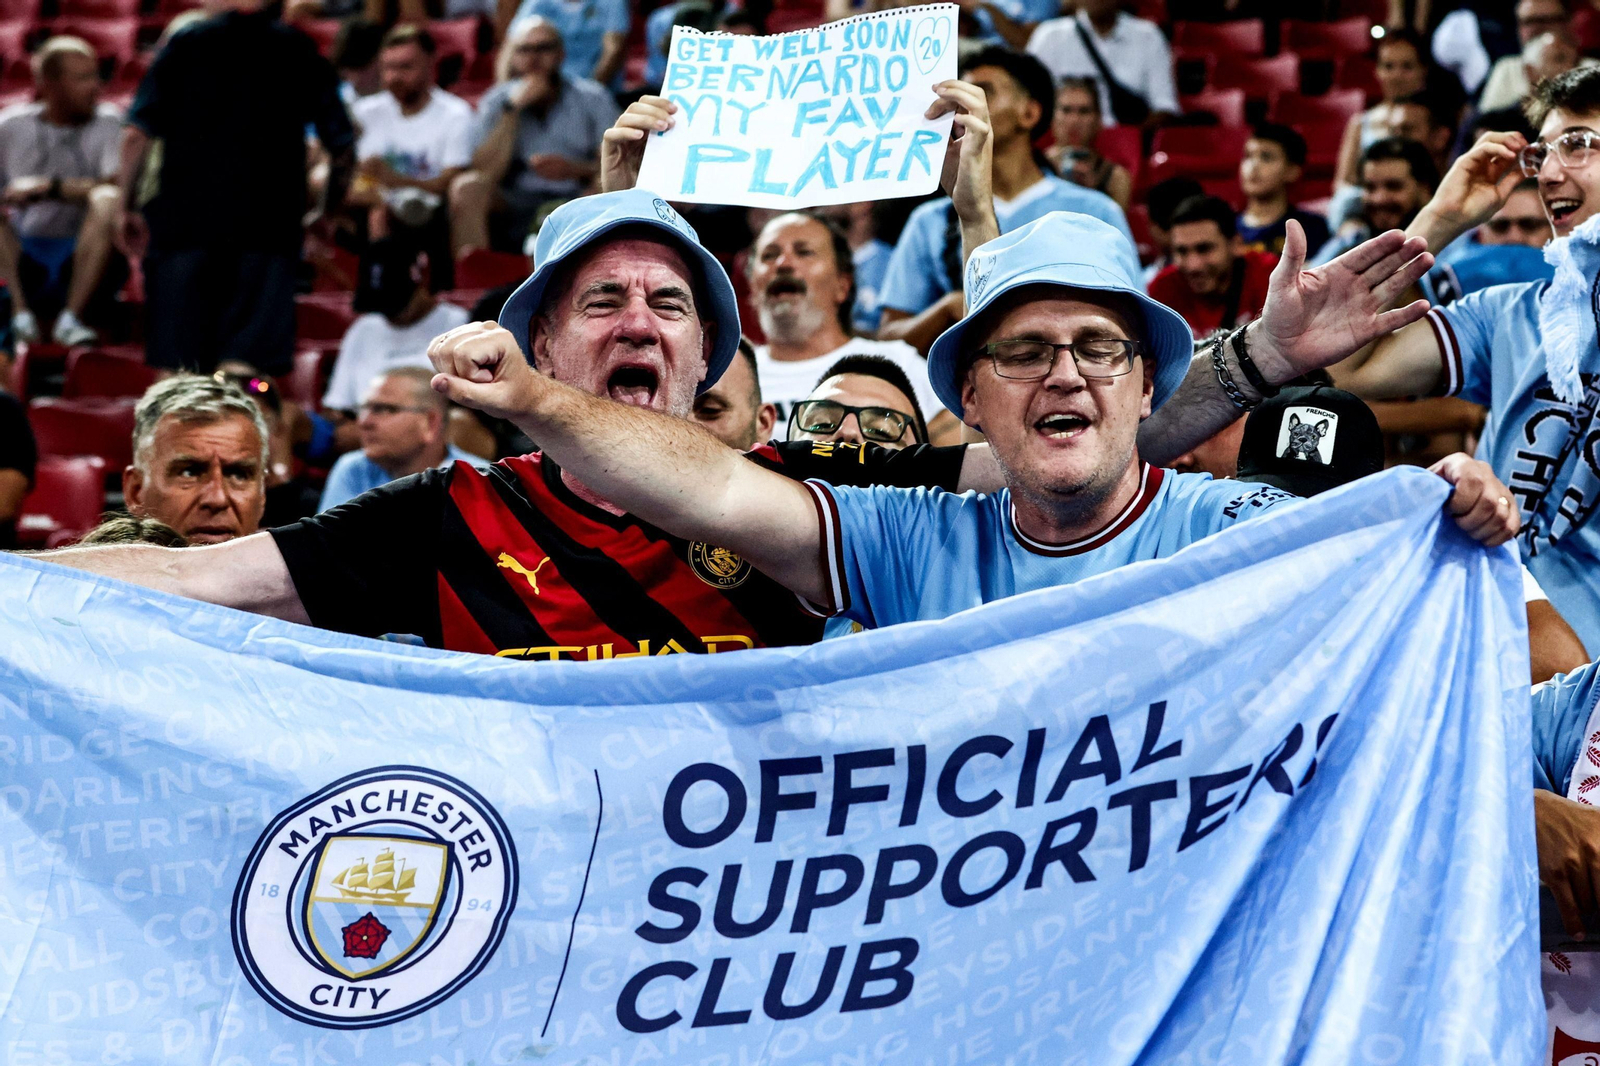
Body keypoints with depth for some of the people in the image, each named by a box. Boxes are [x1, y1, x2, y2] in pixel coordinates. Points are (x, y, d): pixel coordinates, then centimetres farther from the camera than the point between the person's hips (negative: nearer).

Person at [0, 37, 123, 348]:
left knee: (108, 201, -29)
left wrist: (49, 188, -20)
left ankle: (72, 318, -31)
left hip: (83, 260, -1)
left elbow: (120, 186, -14)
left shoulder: (108, 123, 2)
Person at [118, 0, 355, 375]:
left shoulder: (185, 45, 4)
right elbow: (343, 147, 4)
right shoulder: (299, 52, 5)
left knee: (175, 368, 7)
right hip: (269, 228, 0)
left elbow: (136, 135, -3)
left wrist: (126, 207, 7)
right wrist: (325, 214, 17)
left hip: (182, 220, 0)